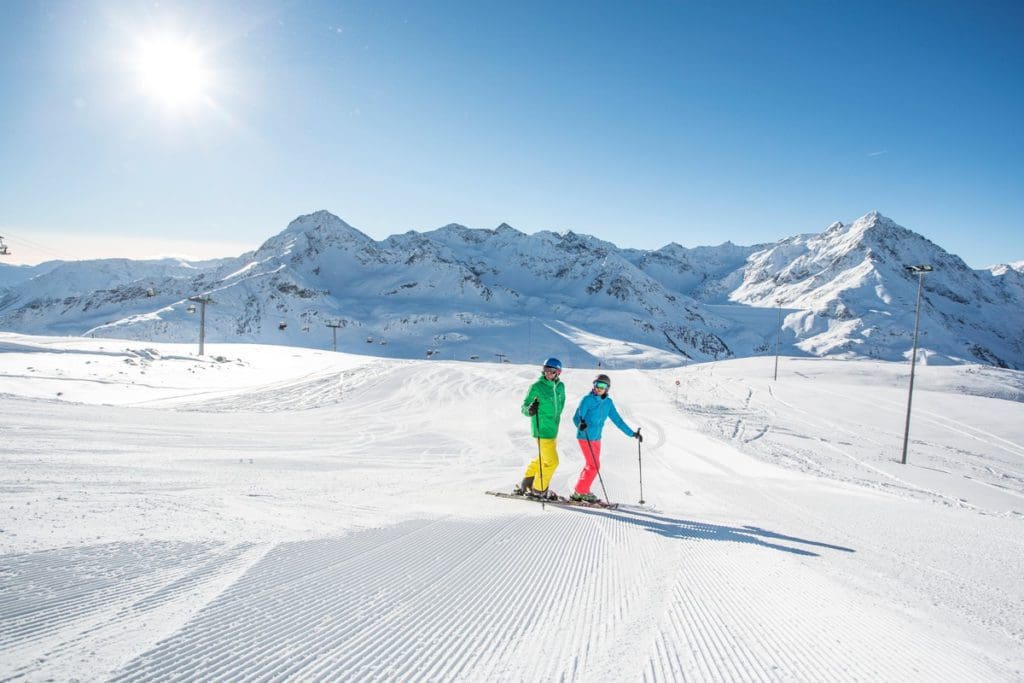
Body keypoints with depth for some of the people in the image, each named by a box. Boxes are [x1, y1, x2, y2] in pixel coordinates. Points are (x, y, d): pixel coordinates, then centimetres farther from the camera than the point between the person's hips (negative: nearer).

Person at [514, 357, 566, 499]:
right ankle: (538, 490, 13)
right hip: (542, 430, -7)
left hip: (553, 429, 7)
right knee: (551, 461, -4)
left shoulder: (560, 386, 4)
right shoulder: (536, 386, -14)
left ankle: (526, 484, 33)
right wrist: (530, 410, -35)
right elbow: (524, 407, -12)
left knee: (543, 459, 19)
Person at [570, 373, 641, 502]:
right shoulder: (587, 399, -15)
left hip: (596, 438, 7)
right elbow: (576, 417, -20)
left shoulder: (608, 402, 4)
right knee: (594, 465, -7)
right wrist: (580, 424, -44)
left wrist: (632, 433, 6)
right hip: (585, 437, -7)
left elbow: (617, 420, 9)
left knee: (591, 465, 13)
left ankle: (582, 491, 26)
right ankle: (580, 492, 5)